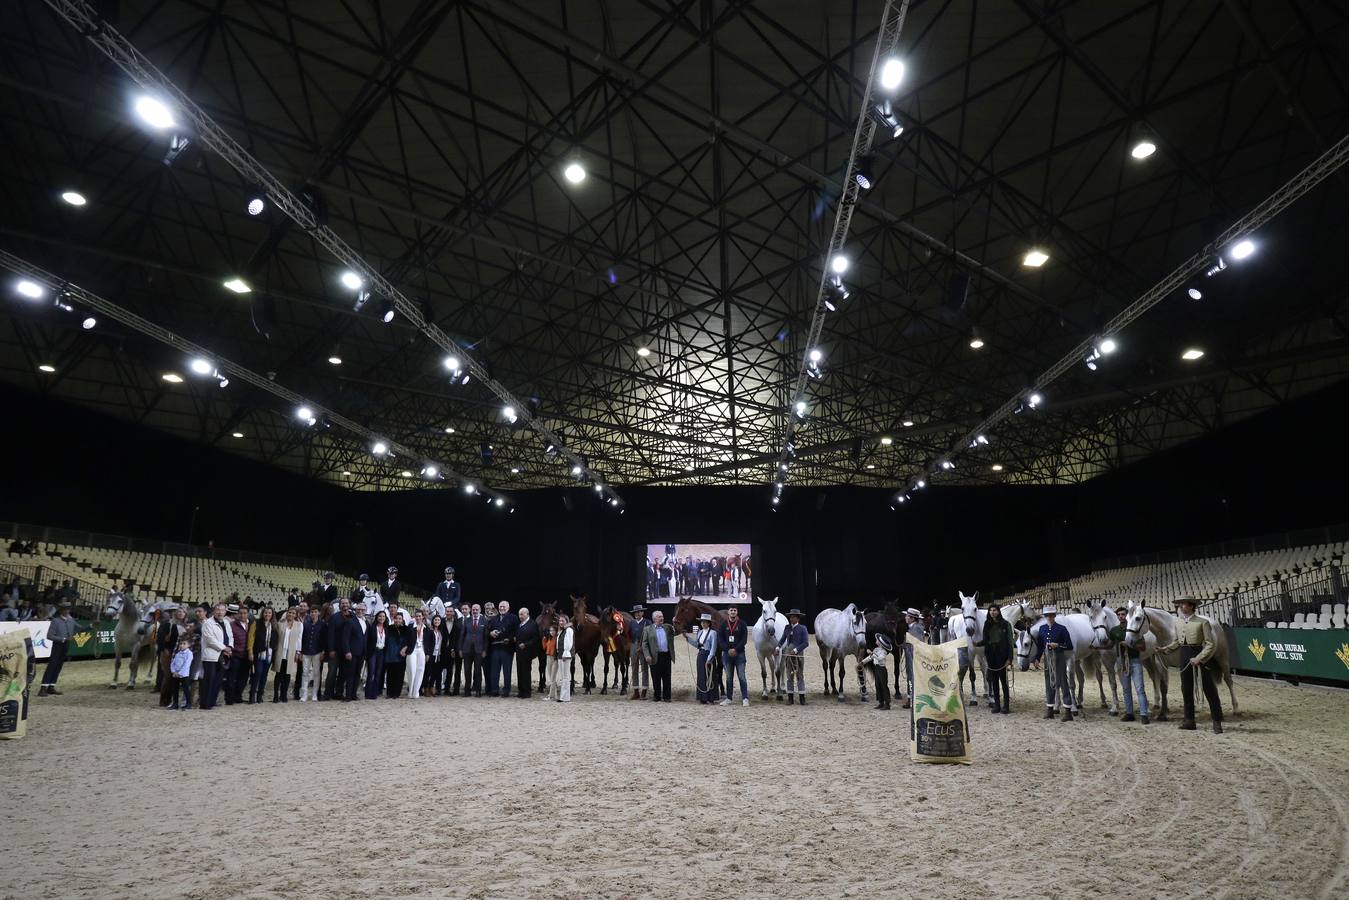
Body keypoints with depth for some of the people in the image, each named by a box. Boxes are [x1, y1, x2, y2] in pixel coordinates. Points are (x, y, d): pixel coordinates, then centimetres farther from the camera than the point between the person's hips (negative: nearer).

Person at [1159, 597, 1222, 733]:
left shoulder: (1202, 622, -10)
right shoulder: (1178, 622, 8)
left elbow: (1210, 645, -13)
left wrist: (1199, 658, -21)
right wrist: (1164, 649, 4)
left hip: (1199, 655, -6)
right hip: (1184, 656, 6)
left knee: (1209, 689, 0)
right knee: (1186, 689, 10)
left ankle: (1217, 722, 9)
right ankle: (1189, 720, 19)